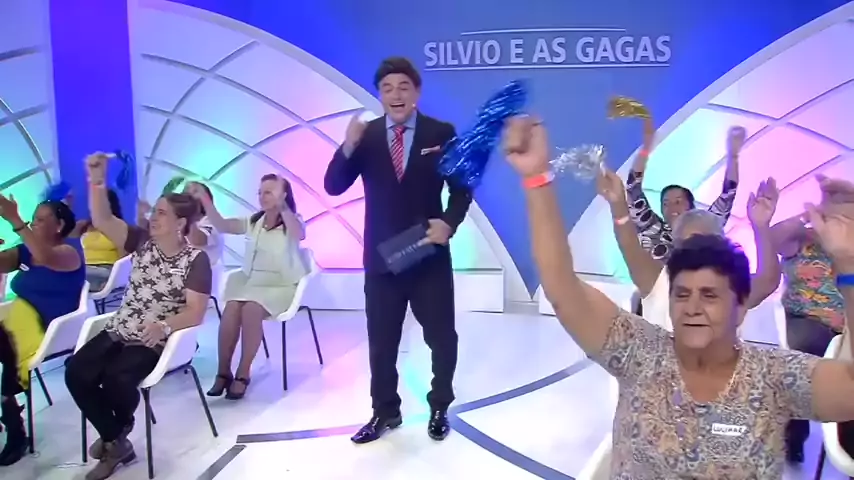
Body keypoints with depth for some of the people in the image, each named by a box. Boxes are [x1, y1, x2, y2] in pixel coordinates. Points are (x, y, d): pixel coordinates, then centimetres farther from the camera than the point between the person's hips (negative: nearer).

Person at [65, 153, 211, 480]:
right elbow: (101, 220, -4)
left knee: (116, 377, -31)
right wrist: (97, 180, -17)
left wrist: (164, 326, -32)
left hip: (155, 341, -5)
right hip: (117, 332, 5)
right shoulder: (142, 241, 4)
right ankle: (116, 442, -4)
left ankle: (117, 433, 5)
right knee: (76, 371, -20)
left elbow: (195, 313, -15)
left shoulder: (196, 260, -9)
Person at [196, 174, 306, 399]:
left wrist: (281, 204, -38)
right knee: (231, 309, -26)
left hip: (280, 285, -4)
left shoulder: (291, 223, -2)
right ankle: (223, 372, -17)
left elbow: (299, 234, -27)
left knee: (250, 310, -31)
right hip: (250, 280, 4)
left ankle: (243, 373, -21)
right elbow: (222, 225, -1)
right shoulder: (253, 222, 11)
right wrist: (205, 201, -15)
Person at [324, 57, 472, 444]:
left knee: (442, 338, 10)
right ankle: (385, 412, 28)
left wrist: (449, 222, -19)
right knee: (381, 341, 11)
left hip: (429, 254, -1)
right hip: (381, 256, 1)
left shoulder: (441, 133, -2)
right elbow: (333, 187, -6)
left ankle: (439, 409, 30)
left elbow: (462, 188, 0)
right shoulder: (366, 135, 1)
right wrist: (348, 147, -23)